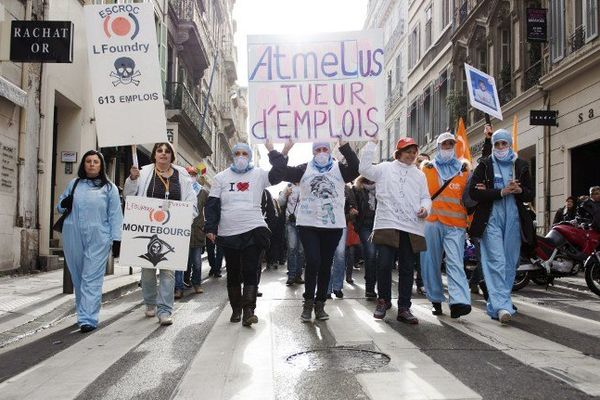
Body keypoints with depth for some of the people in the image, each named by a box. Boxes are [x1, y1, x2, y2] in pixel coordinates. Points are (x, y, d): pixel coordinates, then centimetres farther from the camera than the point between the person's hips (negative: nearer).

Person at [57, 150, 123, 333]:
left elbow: (115, 215, 1)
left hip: (98, 239, -4)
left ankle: (88, 319, -11)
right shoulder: (74, 184, 15)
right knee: (77, 277, 9)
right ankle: (84, 313, 22)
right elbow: (59, 206, 22)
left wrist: (117, 239, -6)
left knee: (92, 278, -9)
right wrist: (64, 204, -3)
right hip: (73, 237, 4)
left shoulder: (109, 188, 6)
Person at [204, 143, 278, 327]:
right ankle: (236, 309, 22)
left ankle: (248, 310, -8)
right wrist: (210, 228, -4)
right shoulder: (221, 177, 7)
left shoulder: (259, 175, 5)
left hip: (254, 230, -2)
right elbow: (212, 204, 3)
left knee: (251, 271, -7)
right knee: (233, 273, 10)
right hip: (228, 233, 2)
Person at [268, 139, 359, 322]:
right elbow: (282, 172, 1)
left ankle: (320, 304, 19)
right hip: (308, 224, -1)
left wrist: (345, 147, -19)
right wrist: (278, 153, -4)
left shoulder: (339, 169, 7)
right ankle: (308, 302, 7)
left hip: (333, 225, 1)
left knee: (326, 265, 7)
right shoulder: (305, 169, 9)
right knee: (312, 262, -11)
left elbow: (356, 169, -12)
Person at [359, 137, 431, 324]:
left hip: (411, 228, 3)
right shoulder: (385, 169, 9)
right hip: (387, 225, -3)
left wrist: (425, 208, -2)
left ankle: (404, 308, 12)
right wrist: (372, 143, -1)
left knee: (407, 269, 4)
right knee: (384, 265, -6)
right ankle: (383, 300, 16)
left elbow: (425, 197, 20)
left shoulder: (419, 175, 20)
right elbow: (364, 168, -1)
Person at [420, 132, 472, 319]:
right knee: (431, 262, 4)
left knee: (455, 262, -13)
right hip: (432, 222, 1)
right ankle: (436, 300, 16)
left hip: (456, 224, -1)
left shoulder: (463, 169, 16)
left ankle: (459, 301, -21)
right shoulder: (427, 168, 14)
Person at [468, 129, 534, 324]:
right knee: (496, 261, -13)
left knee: (510, 263, 4)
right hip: (491, 219, -3)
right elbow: (473, 192, -5)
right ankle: (502, 306, -17)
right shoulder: (484, 165, 5)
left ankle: (495, 306, 14)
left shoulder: (521, 166, 14)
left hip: (514, 219, 4)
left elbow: (530, 194, 15)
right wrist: (501, 192, -13)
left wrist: (519, 190, -7)